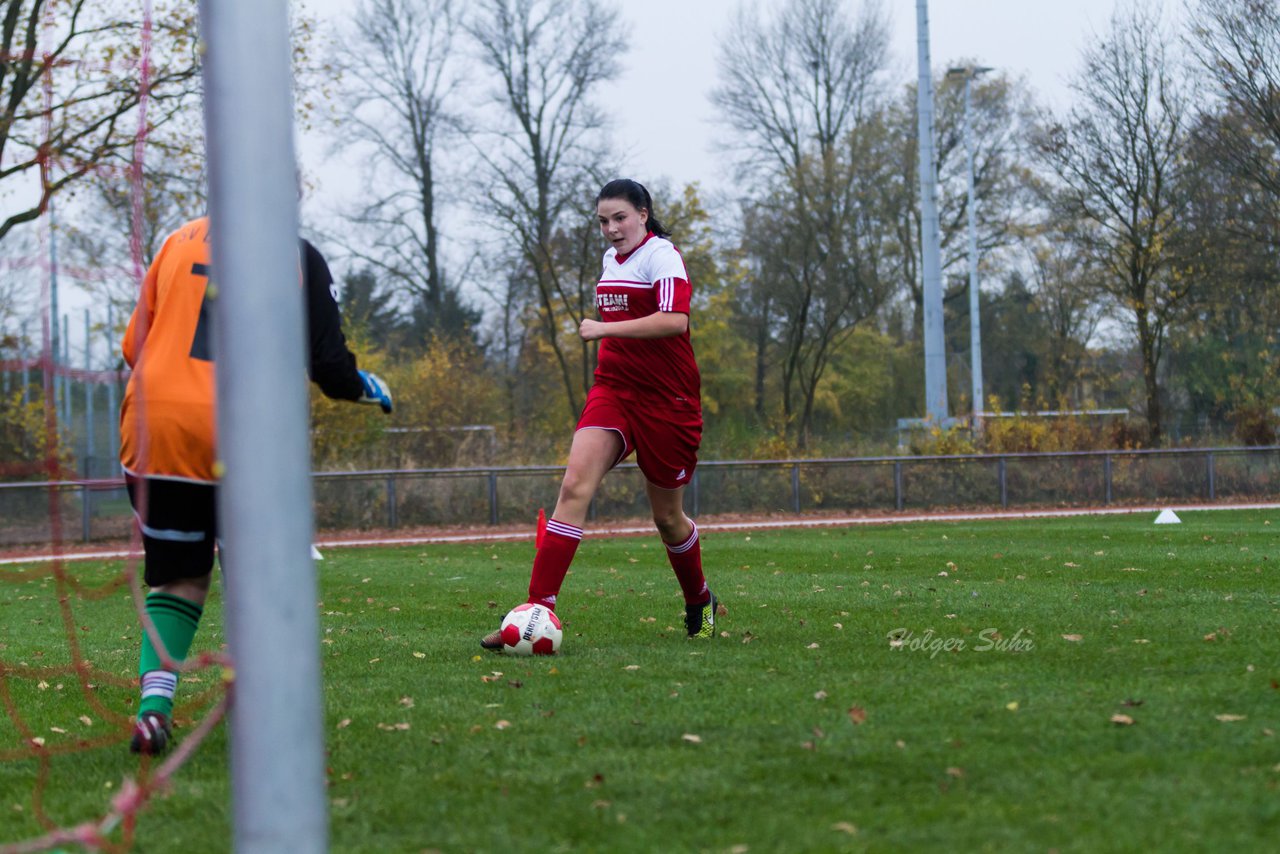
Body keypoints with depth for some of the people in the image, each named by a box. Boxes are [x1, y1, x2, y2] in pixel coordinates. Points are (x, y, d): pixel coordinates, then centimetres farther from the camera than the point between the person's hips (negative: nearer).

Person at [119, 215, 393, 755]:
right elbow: (330, 367, 4)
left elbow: (133, 346, 15)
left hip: (154, 428, 2)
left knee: (177, 579, 13)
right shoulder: (298, 255, 5)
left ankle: (154, 704, -5)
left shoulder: (181, 239, 13)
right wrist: (369, 388, 25)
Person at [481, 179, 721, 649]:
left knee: (667, 517, 7)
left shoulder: (661, 255, -11)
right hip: (612, 391, 6)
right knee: (574, 486, -16)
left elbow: (674, 320, -27)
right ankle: (538, 608, -23)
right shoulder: (611, 258, 13)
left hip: (666, 399, -6)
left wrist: (604, 328, -24)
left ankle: (701, 605, 35)